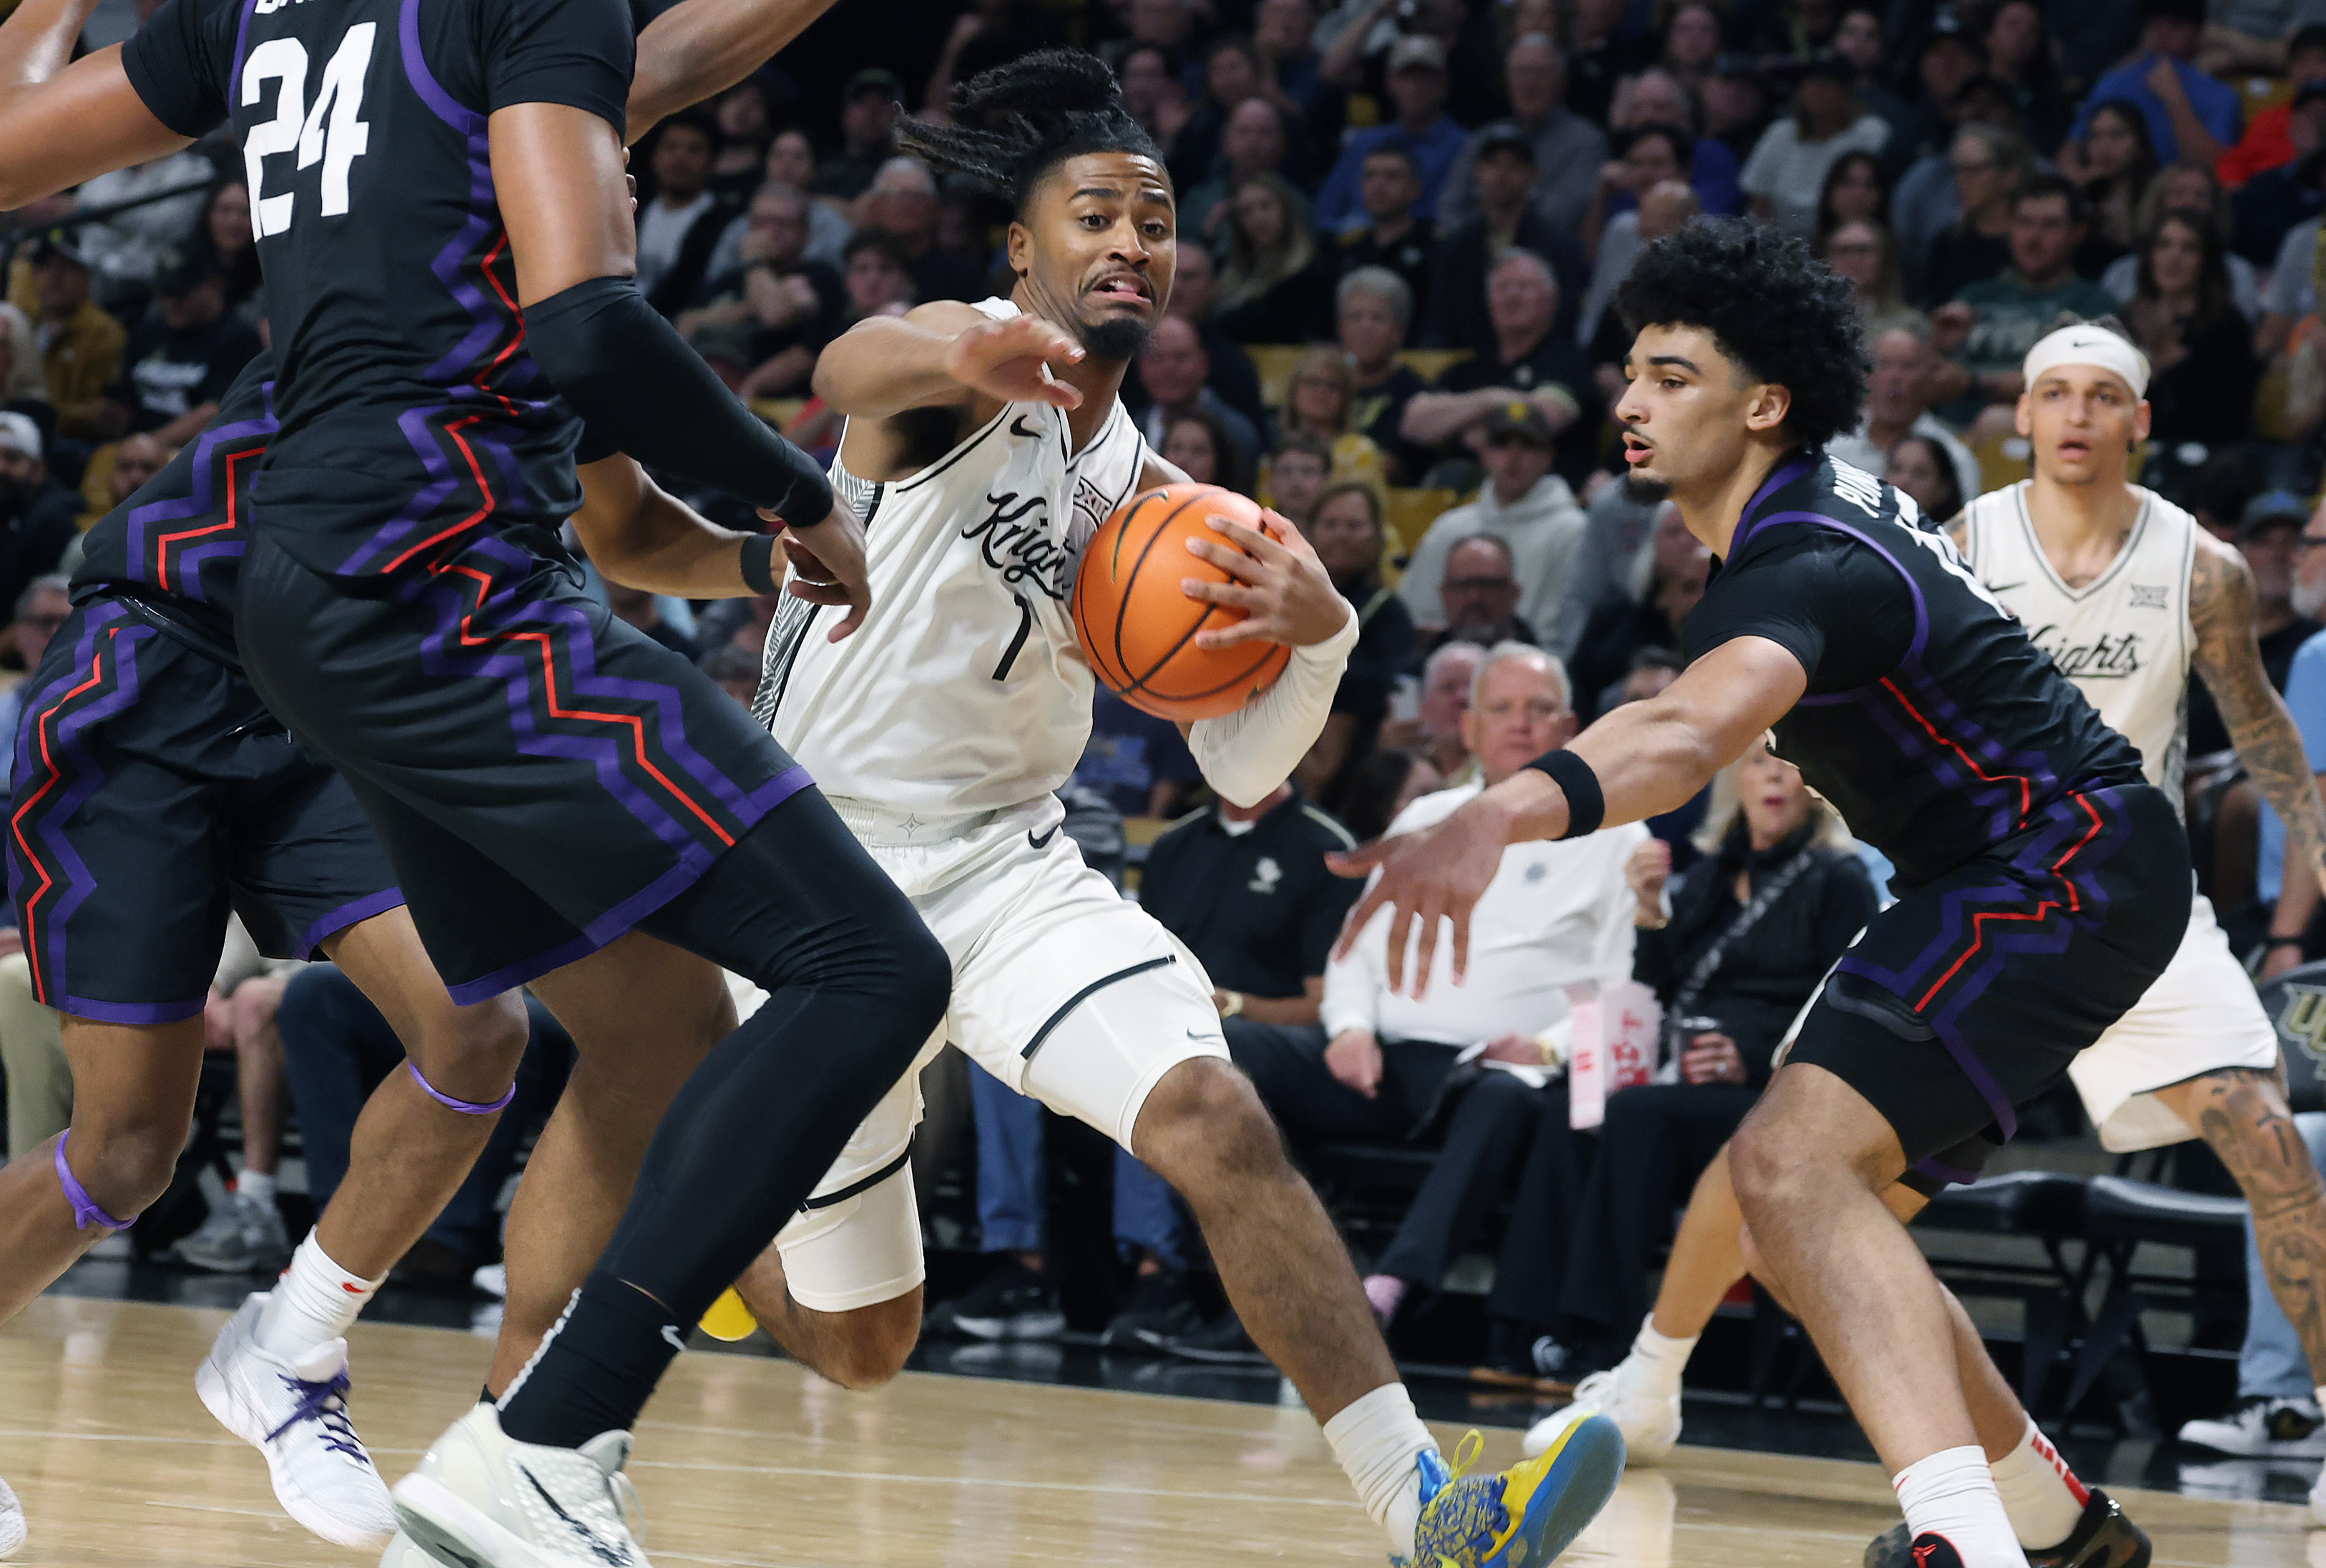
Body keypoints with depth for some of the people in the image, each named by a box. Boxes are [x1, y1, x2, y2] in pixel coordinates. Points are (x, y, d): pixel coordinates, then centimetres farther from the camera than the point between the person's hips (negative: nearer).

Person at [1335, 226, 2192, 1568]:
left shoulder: (1803, 572, -24)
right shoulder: (1819, 504, 8)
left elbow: (1689, 738, -45)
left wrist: (1498, 818, -62)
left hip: (2069, 867, -11)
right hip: (2035, 867, 11)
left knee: (1793, 1164, -28)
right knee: (1824, 1194, 18)